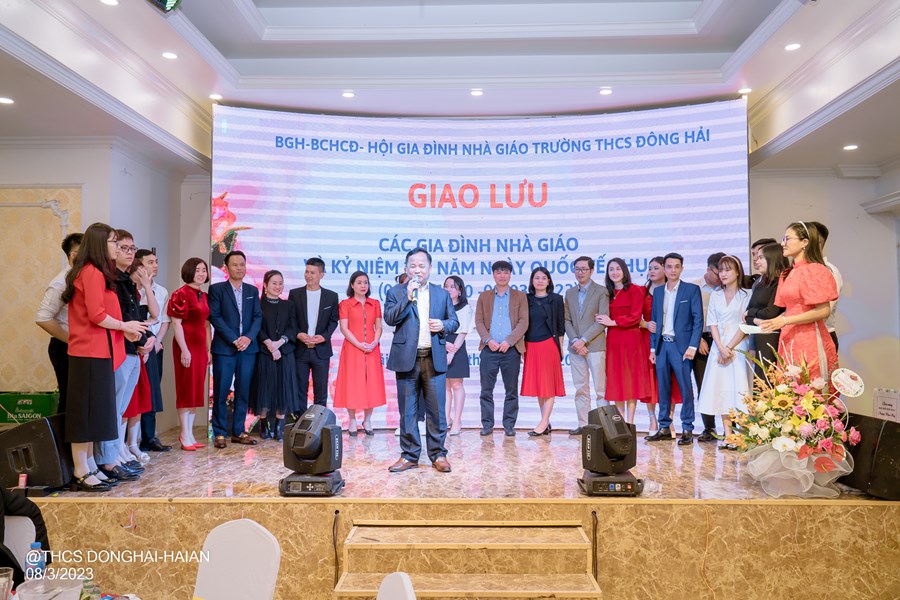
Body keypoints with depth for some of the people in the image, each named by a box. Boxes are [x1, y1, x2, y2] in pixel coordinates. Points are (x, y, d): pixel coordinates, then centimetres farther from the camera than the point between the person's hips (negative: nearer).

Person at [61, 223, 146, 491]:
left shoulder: (95, 273, 17)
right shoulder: (93, 273, -14)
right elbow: (96, 315, -20)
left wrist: (125, 330, 7)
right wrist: (125, 326, -7)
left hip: (97, 352, 10)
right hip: (91, 353, -10)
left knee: (92, 412, 13)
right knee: (86, 411, -4)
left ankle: (90, 468, 22)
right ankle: (82, 473, 4)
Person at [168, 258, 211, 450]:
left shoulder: (204, 296, 13)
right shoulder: (181, 294, -9)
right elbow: (176, 323, -13)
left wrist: (209, 349, 11)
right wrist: (184, 350, -17)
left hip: (201, 346, 7)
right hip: (186, 346, -7)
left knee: (198, 390, 10)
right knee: (186, 390, -1)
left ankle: (189, 433, 18)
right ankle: (185, 435, 7)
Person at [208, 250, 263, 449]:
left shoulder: (252, 290, 13)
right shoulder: (216, 289, 2)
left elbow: (258, 317, 8)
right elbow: (215, 317, -6)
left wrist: (248, 337, -9)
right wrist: (234, 339, -13)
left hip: (248, 347, 4)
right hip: (224, 348, -3)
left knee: (243, 391, 6)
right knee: (221, 392, -1)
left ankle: (238, 432, 14)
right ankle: (220, 433, 8)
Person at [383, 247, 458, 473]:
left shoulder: (442, 294, 12)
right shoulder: (395, 292, 6)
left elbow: (454, 321, 14)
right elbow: (389, 319, -7)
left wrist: (443, 325, -8)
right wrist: (408, 298, -15)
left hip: (434, 359, 1)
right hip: (407, 359, -1)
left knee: (436, 410, 2)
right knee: (407, 411, 7)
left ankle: (438, 454, 14)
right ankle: (409, 456, 17)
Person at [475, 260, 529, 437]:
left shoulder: (520, 297, 9)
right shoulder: (484, 296, 14)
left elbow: (523, 322, 0)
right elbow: (479, 321, 6)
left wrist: (509, 341, -11)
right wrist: (488, 340, -9)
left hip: (511, 349, -1)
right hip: (489, 349, 1)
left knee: (511, 390, 3)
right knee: (486, 389, 1)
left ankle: (509, 425, 11)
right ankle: (487, 424, 10)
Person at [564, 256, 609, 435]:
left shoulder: (601, 291, -1)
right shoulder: (570, 293, 14)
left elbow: (603, 321, -9)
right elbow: (567, 320, 10)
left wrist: (584, 340, -14)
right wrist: (574, 341, -6)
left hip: (595, 346, -5)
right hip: (575, 347, 5)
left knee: (600, 389, -3)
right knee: (580, 389, 7)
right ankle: (583, 424, 13)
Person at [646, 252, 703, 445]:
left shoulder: (692, 290, 0)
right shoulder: (658, 291, 13)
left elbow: (698, 320, -5)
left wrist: (692, 346, -13)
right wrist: (653, 347, 10)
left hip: (681, 345, -4)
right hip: (661, 345, 5)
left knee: (685, 388, -3)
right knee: (663, 388, 8)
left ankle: (687, 430, 5)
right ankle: (664, 428, 15)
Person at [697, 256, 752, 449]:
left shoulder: (746, 295, 0)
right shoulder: (715, 296, 13)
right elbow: (712, 324, 6)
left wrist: (730, 348, -11)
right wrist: (721, 348, -7)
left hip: (739, 347, -4)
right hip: (719, 347, 4)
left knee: (738, 389, -7)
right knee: (721, 388, 0)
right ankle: (728, 435, 4)